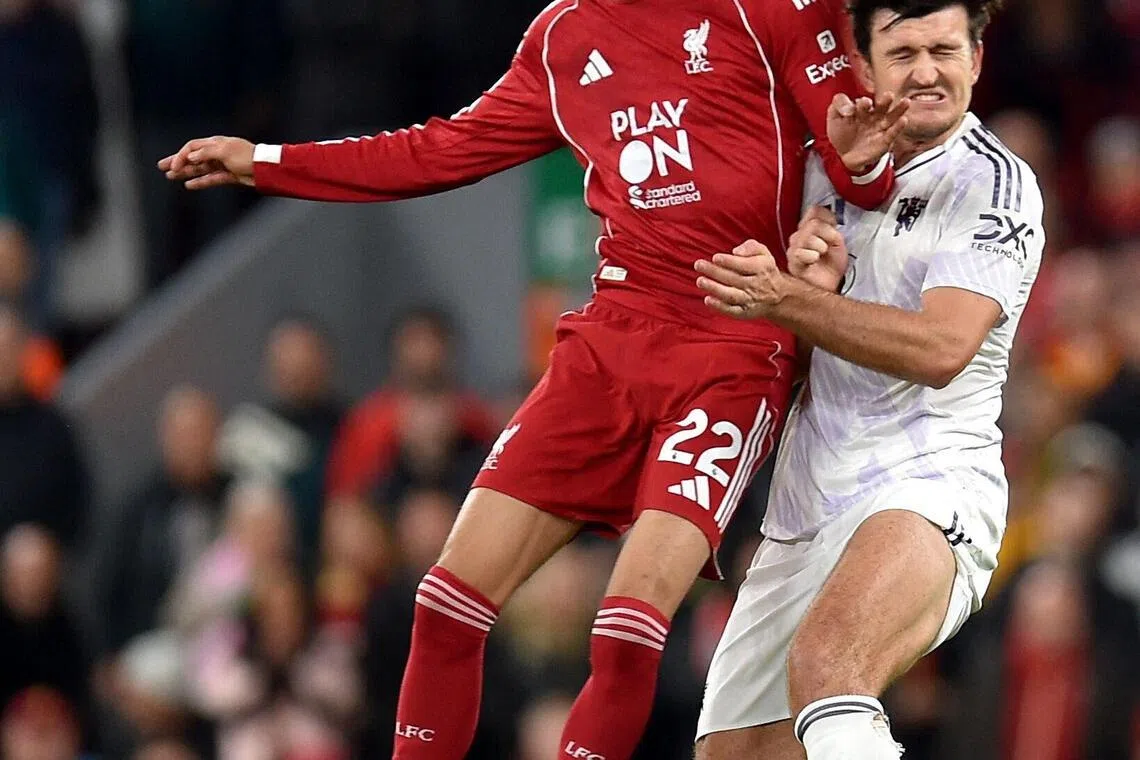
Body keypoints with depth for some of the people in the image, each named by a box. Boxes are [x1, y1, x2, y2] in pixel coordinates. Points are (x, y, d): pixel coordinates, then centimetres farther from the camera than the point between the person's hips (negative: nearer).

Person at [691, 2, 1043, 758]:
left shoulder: (993, 184, -6)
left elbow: (941, 350, -19)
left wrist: (790, 299, -27)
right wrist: (811, 268, -4)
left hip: (928, 489, -8)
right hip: (805, 513, 8)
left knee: (823, 664, -37)